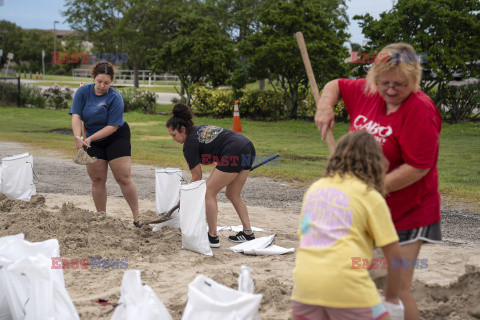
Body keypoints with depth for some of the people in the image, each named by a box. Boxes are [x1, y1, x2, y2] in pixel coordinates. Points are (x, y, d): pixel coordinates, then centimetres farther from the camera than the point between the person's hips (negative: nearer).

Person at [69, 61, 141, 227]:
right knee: (97, 179, 2)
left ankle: (136, 218, -2)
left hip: (117, 138, -3)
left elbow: (112, 127, -21)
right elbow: (76, 116, -16)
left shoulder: (115, 98, -19)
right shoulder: (83, 92, -9)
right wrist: (78, 137, -31)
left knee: (123, 178, -8)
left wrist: (90, 138, -28)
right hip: (93, 142, 4)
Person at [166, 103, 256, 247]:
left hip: (234, 154, -9)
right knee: (233, 195, 19)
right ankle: (248, 233, 17)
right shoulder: (201, 128, 22)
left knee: (209, 192, 1)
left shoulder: (190, 143, -2)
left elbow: (197, 176, 2)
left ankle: (213, 237, 0)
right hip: (248, 148, 9)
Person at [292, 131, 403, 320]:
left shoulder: (314, 188, 20)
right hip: (345, 283, -5)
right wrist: (392, 297, 16)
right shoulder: (371, 196, 5)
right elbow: (393, 252, 3)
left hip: (304, 281, 5)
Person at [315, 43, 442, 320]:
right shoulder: (367, 92, 0)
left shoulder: (421, 110, -20)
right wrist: (325, 106, -3)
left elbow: (417, 168, -24)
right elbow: (335, 86, 20)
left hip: (406, 213, -7)